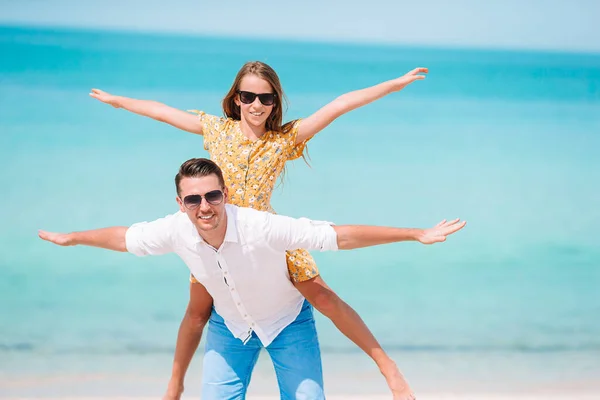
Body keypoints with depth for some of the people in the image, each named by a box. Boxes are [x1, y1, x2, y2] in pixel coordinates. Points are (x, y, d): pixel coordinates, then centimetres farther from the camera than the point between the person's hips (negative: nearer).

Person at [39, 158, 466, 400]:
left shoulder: (262, 228, -38)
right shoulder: (176, 231, -26)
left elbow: (340, 235, -38)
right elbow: (124, 237, -4)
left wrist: (417, 235, -40)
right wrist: (68, 239, 10)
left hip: (288, 321, -3)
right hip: (229, 324, 3)